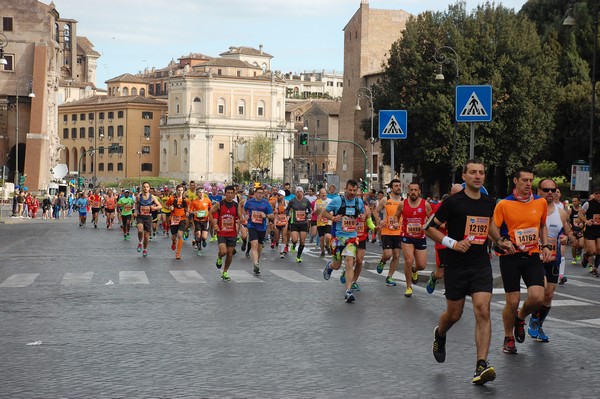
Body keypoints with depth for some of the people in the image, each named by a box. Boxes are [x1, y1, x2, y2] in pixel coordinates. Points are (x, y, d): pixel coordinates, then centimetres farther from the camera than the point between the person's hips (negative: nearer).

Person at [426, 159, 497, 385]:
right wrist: (453, 243, -16)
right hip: (456, 266, -2)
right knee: (454, 314, 10)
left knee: (483, 311, -14)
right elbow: (430, 228, -5)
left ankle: (481, 365, -15)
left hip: (481, 265, 2)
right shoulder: (453, 202, -8)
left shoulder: (490, 203, 6)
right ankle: (440, 335, 46)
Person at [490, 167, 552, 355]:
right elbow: (493, 227, -4)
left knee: (537, 297, -13)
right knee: (512, 301, -1)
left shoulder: (541, 202, 6)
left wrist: (545, 246, 6)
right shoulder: (504, 204, -6)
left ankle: (520, 318, 21)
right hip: (510, 257, -3)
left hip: (533, 255, 3)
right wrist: (502, 241, -22)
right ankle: (508, 338, 21)